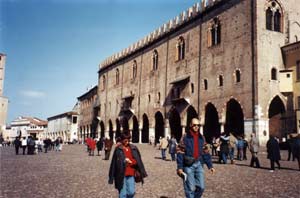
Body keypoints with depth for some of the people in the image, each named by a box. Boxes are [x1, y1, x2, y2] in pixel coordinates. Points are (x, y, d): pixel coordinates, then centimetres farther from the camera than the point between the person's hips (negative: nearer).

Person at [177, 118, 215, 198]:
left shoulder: (201, 138, 8)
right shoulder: (185, 137, -6)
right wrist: (179, 167, -12)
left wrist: (210, 166, 7)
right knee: (190, 188, 0)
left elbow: (205, 153, 12)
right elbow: (180, 153, -7)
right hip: (188, 165, -4)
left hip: (199, 164, 5)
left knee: (201, 187, 5)